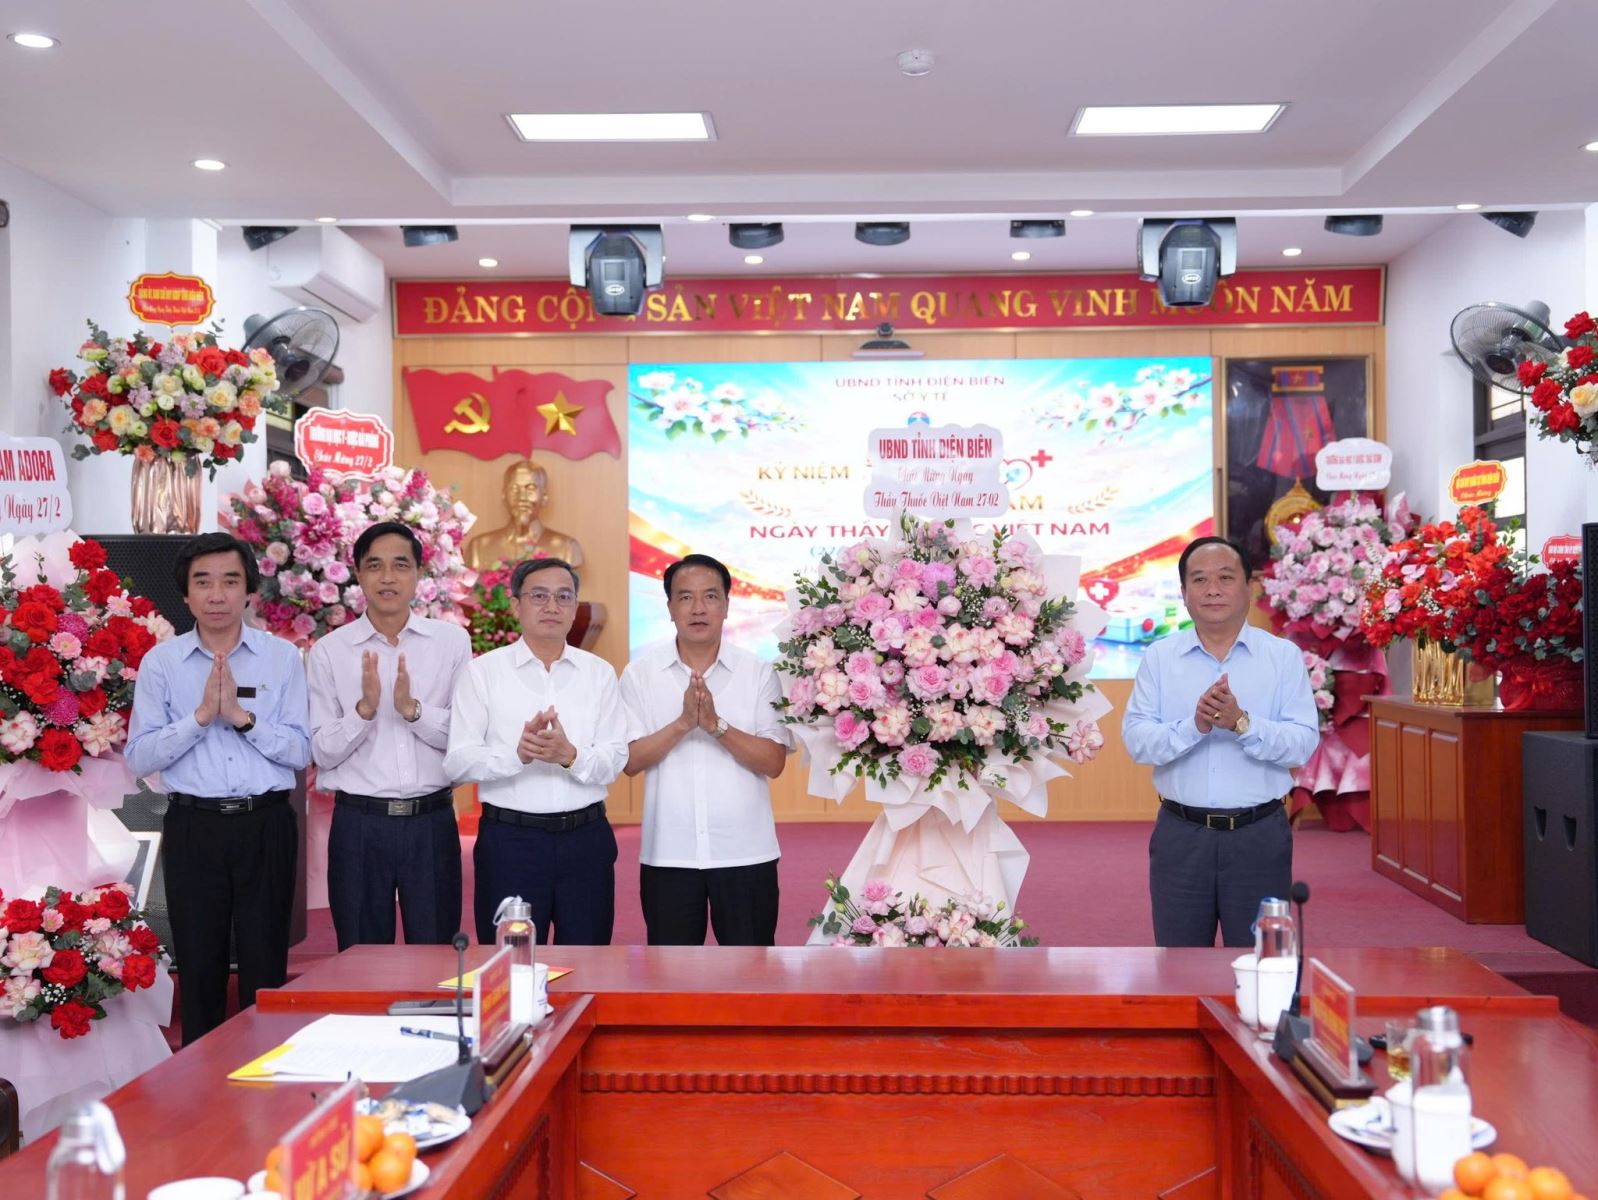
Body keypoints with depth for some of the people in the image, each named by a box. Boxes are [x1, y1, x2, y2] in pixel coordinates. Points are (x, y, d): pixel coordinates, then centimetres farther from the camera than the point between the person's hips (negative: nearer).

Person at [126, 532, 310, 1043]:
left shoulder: (282, 657, 1)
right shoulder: (160, 662, 3)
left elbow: (301, 750, -4)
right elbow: (139, 757, -4)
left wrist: (244, 717, -16)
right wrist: (201, 715, -15)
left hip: (266, 825, -1)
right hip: (193, 827, 1)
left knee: (266, 963, 7)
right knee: (198, 965, 11)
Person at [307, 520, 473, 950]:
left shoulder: (452, 641, 2)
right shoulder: (329, 651, 2)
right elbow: (322, 751, -1)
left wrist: (413, 709, -18)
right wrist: (364, 708, -18)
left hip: (432, 821, 0)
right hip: (359, 823, 0)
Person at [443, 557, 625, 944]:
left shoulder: (599, 673, 7)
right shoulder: (482, 672, 1)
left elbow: (614, 761, -1)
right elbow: (458, 761, -6)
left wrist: (570, 756, -21)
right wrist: (517, 754, -23)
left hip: (586, 839, 2)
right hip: (510, 839, -2)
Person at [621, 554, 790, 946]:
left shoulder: (758, 672, -2)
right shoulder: (641, 672, -1)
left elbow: (774, 762, -8)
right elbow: (631, 760, -7)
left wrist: (717, 725, -21)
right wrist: (683, 723, -21)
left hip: (745, 852, 0)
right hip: (668, 853, 1)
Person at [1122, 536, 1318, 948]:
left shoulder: (1284, 655, 1)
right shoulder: (1159, 657, 3)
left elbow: (1304, 743, -8)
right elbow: (1136, 740, -7)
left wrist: (1242, 724, -24)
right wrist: (1193, 726, -24)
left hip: (1260, 836, -1)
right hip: (1180, 834, 1)